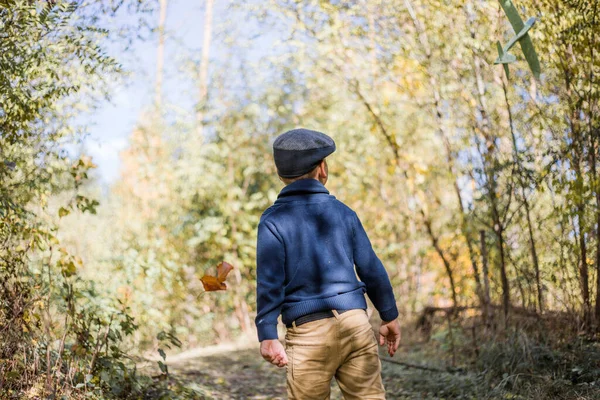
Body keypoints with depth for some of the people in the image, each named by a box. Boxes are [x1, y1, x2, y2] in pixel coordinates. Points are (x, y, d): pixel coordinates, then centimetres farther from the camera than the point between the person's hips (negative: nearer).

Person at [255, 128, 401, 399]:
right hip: (355, 323, 3)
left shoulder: (273, 221, -3)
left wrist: (267, 335, -13)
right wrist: (389, 316, 19)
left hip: (309, 331, -3)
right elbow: (372, 270, 10)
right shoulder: (343, 212, 7)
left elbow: (270, 282, -12)